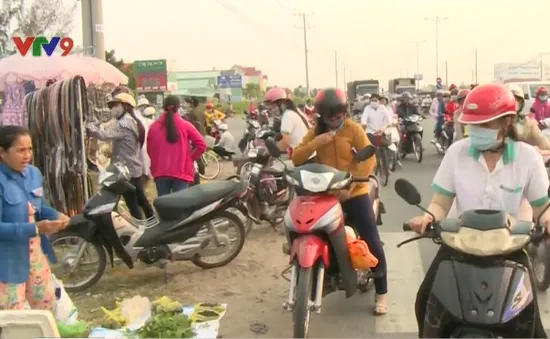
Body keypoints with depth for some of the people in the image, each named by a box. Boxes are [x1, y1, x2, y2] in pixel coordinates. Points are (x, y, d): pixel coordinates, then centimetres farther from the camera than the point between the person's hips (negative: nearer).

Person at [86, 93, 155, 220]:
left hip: (126, 170, -10)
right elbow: (111, 134, 14)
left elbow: (105, 135, -26)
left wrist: (88, 126, -18)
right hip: (135, 168, 10)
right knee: (141, 199, 17)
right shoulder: (134, 122, 15)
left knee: (132, 204, -5)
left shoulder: (123, 123, -16)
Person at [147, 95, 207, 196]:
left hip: (160, 172, 2)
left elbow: (149, 149, 10)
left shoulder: (154, 126, 4)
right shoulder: (185, 125, -3)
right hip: (181, 172, -2)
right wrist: (191, 157, 7)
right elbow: (201, 145, -6)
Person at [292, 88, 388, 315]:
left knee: (372, 242, -4)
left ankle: (381, 293, 8)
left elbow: (369, 160, -13)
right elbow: (296, 159, -4)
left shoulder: (353, 128, -5)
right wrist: (315, 143, -20)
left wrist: (350, 186, -24)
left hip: (355, 193, -3)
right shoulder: (315, 132, 6)